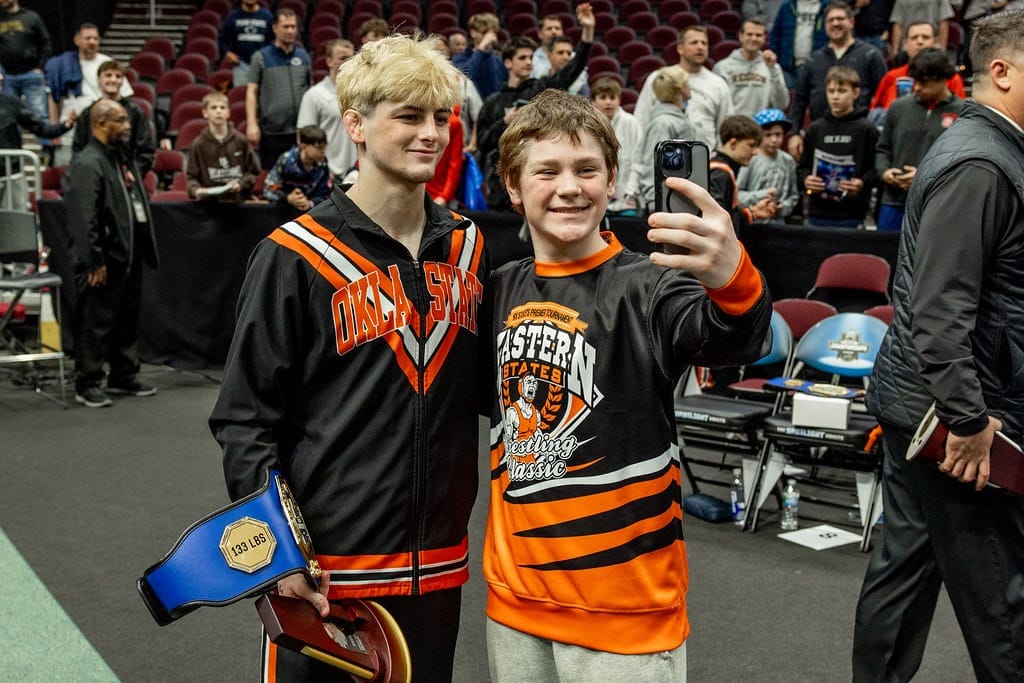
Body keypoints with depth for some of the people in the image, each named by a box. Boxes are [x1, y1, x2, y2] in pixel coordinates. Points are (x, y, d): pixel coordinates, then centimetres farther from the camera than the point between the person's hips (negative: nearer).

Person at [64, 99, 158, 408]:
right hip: (104, 262, -9)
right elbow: (84, 219, -20)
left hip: (129, 257, 9)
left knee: (127, 321, 16)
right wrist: (94, 261, -22)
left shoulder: (123, 160, 15)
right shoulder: (86, 164, -15)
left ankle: (124, 377, 28)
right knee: (95, 324, -1)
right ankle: (87, 385, 8)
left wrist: (145, 250, 16)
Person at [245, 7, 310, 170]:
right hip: (271, 132, -3)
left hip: (300, 131, 3)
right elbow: (251, 92, -3)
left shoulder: (303, 57, 10)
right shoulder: (261, 57, 1)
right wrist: (251, 123, -12)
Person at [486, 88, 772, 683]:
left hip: (624, 602, -5)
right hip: (515, 591, 5)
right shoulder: (502, 289, 3)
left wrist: (732, 280, -54)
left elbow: (733, 340, -34)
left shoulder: (646, 286, -14)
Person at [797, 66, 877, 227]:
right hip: (817, 214, 4)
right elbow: (803, 166, 17)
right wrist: (805, 179, -4)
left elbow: (876, 168, -2)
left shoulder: (866, 129, 0)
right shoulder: (815, 129, 10)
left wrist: (862, 183, -19)